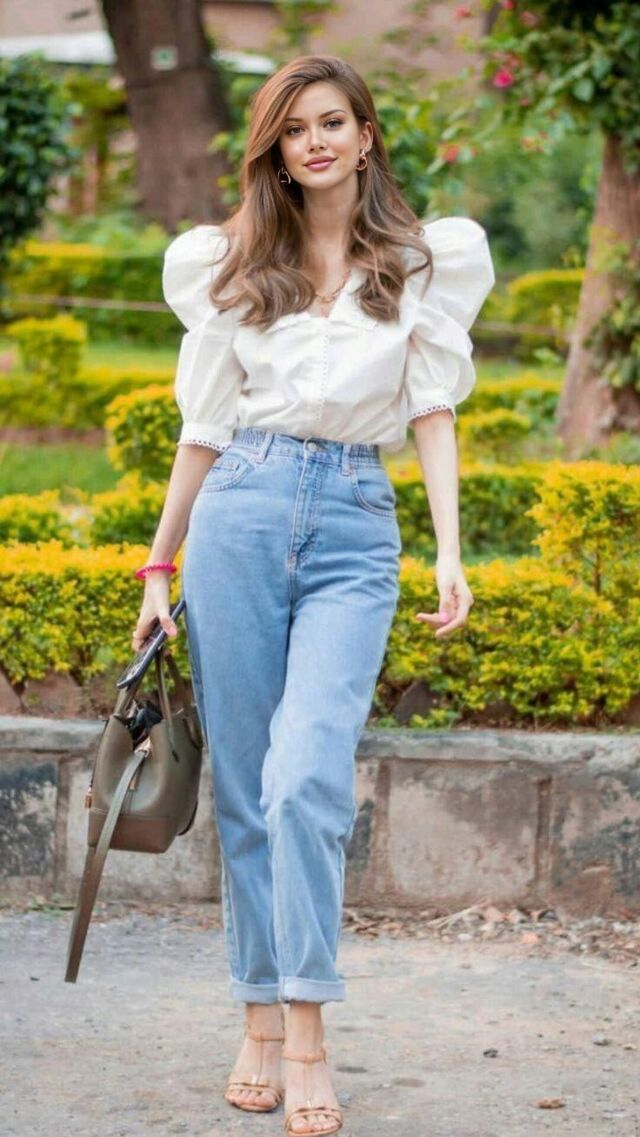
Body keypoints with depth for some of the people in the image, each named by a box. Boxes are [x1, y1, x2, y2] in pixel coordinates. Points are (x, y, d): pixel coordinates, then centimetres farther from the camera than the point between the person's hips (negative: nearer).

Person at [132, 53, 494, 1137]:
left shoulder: (428, 262, 8)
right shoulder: (232, 266, 10)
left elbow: (432, 414, 6)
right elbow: (204, 428, 13)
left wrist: (451, 552, -5)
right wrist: (158, 570, 13)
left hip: (356, 528, -2)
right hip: (240, 513, 2)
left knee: (308, 776, -16)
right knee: (245, 788, 3)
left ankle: (306, 1033, -12)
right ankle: (260, 1021, 11)